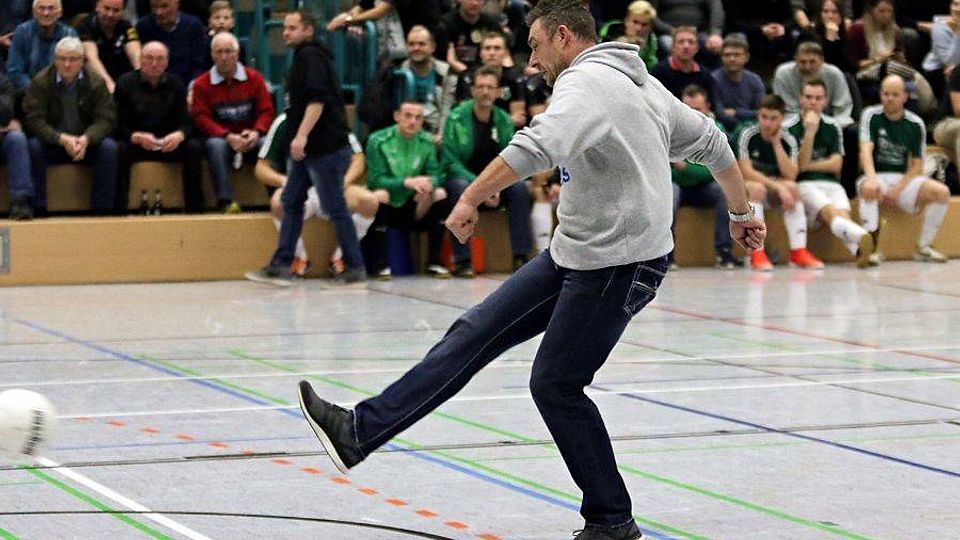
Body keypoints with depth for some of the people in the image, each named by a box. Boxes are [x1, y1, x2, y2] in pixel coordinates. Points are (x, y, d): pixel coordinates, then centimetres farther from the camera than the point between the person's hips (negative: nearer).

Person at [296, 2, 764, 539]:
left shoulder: (586, 82, -16)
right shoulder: (642, 82, 14)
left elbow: (538, 146, -34)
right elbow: (710, 141, 21)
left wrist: (471, 198, -34)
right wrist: (743, 212, 31)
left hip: (618, 266, -10)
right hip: (575, 253, 10)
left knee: (555, 384, -1)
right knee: (477, 332, 5)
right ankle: (361, 432, 4)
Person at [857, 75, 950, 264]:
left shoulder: (915, 124, 4)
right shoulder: (871, 116, -2)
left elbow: (917, 165, 2)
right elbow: (865, 150, -17)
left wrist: (898, 189, -15)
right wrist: (871, 179, -37)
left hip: (905, 178, 3)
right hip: (877, 176, -3)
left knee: (942, 192, -21)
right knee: (868, 189, -38)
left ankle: (923, 248, -11)